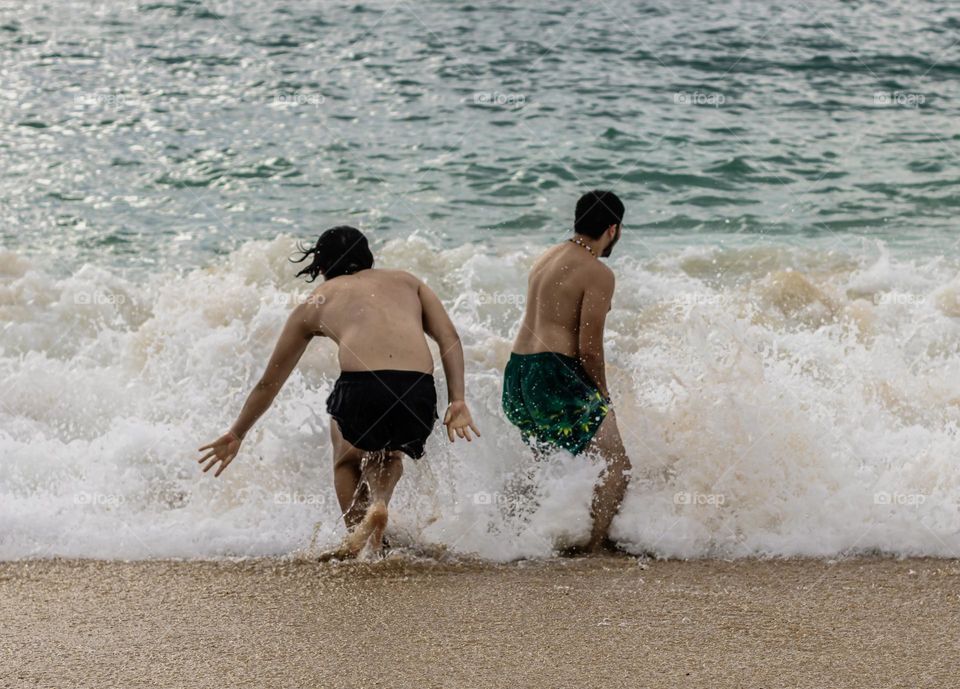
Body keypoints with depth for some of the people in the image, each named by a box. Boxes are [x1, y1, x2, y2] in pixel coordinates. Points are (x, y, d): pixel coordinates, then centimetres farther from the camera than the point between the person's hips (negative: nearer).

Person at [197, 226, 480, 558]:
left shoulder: (315, 304, 27)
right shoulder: (407, 281, 30)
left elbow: (269, 383, 34)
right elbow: (449, 338, 13)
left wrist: (236, 434, 46)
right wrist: (458, 402, 7)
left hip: (361, 388, -1)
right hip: (419, 393, 2)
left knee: (347, 458, 32)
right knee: (388, 454, 33)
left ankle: (357, 536, 12)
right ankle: (379, 502, 5)